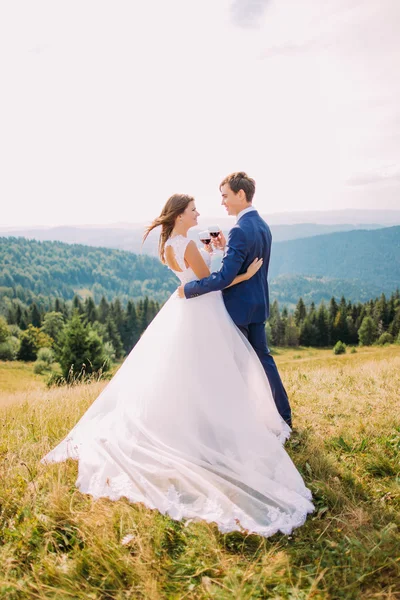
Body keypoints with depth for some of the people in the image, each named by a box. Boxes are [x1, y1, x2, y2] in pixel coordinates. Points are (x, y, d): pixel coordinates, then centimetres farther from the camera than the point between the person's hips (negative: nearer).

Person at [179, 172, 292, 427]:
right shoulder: (262, 225, 8)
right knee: (263, 357, 17)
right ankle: (284, 414, 25)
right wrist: (226, 247, 7)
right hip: (258, 304, 9)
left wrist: (188, 288, -18)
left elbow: (224, 277, -27)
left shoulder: (240, 230, -22)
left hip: (239, 307, -9)